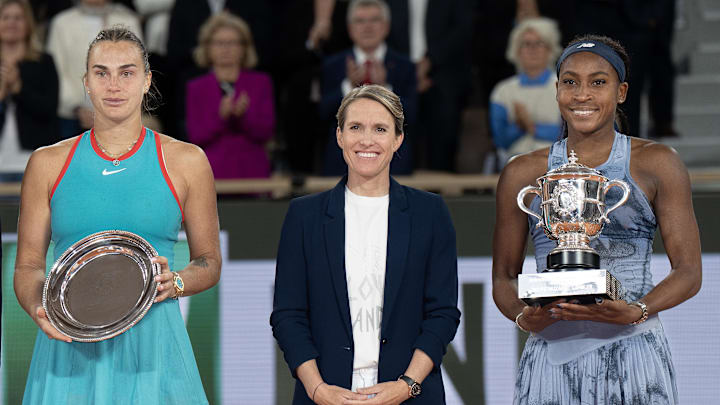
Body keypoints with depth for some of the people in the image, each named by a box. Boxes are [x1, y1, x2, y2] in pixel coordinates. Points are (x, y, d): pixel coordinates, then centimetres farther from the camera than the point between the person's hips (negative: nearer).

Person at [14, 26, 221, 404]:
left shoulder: (186, 161, 6)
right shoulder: (48, 163, 8)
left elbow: (209, 262, 11)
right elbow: (28, 266, 10)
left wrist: (175, 283, -10)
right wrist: (39, 309, -11)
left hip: (153, 348, -1)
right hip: (69, 350, 1)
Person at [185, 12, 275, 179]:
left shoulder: (261, 83, 10)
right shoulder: (196, 88, 10)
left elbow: (266, 133, 1)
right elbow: (195, 137, 0)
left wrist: (243, 114, -17)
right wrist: (220, 116, -16)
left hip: (251, 171, 0)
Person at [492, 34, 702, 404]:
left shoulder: (656, 164, 5)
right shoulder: (523, 173, 11)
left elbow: (688, 272, 2)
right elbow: (504, 276, 13)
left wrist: (637, 311, -16)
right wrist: (523, 316, -9)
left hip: (630, 352, -1)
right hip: (551, 354, 1)